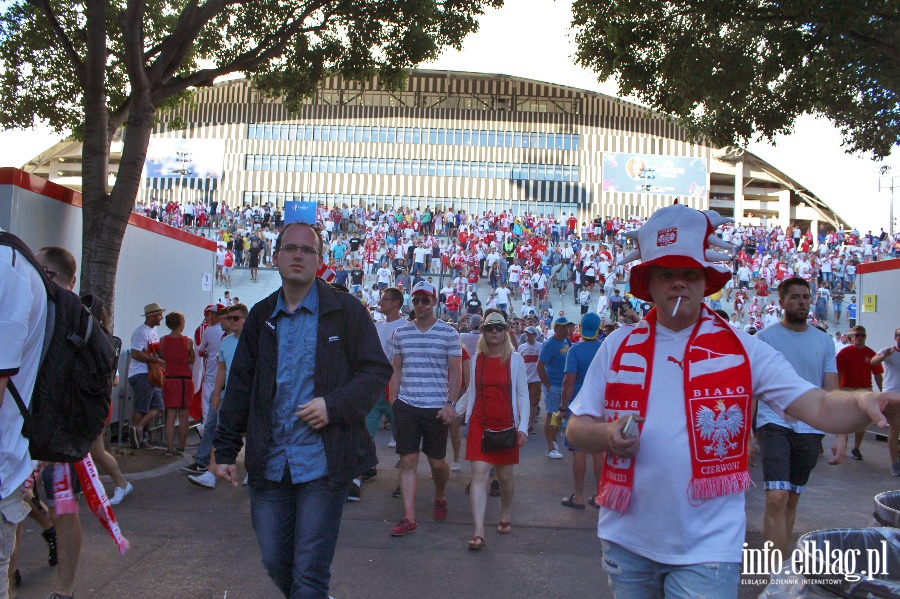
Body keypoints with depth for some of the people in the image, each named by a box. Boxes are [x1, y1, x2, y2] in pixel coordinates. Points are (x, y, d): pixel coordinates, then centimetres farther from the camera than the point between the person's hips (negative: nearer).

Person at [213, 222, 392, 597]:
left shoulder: (346, 311, -3)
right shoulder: (261, 317, 10)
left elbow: (377, 370, -3)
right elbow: (240, 387, 13)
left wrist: (334, 404, -18)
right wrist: (225, 450, 10)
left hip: (323, 464, -4)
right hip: (269, 464, 5)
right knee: (275, 563, 15)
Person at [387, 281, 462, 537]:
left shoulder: (448, 333, -1)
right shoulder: (401, 333, 8)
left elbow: (456, 372, -1)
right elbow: (397, 370, 14)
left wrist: (450, 404, -9)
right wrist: (392, 401, 9)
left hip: (436, 408, -2)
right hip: (405, 406, 2)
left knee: (437, 462, 8)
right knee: (407, 461, 0)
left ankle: (440, 496, 39)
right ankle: (409, 518, 5)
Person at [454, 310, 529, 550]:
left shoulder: (515, 359, -1)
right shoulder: (477, 359, 5)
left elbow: (523, 395, 0)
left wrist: (523, 426, -8)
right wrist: (454, 411, 12)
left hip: (506, 426, -1)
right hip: (479, 424, 1)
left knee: (505, 476, 10)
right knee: (479, 474, -8)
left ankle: (505, 515, 38)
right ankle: (478, 532, -10)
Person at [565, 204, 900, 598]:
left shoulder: (742, 350, -3)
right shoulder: (617, 346, 1)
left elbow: (819, 407, -9)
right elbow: (575, 430, 3)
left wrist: (866, 402, -30)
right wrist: (607, 435, -18)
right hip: (626, 542, 3)